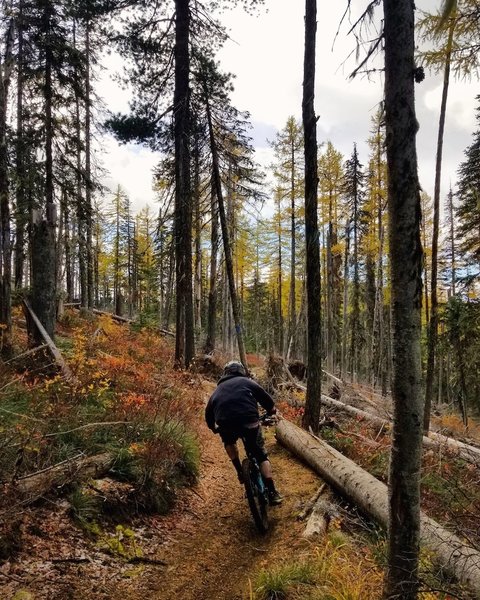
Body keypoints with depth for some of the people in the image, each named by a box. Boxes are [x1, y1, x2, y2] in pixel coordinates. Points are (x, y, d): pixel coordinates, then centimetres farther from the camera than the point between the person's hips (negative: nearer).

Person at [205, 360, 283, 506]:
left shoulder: (218, 389, 28)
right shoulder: (247, 382, 20)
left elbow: (208, 413, 30)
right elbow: (268, 401, 14)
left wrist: (214, 428, 47)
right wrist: (272, 412, 33)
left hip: (226, 426, 2)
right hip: (249, 422, -2)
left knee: (229, 443, 36)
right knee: (261, 455, 14)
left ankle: (240, 472, 28)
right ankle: (272, 493, 10)